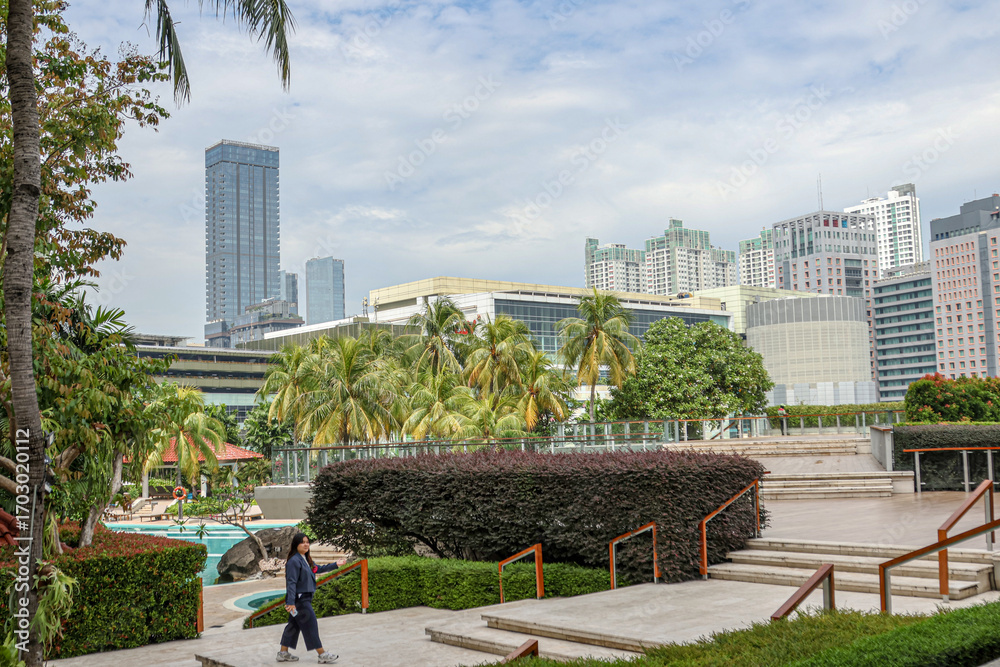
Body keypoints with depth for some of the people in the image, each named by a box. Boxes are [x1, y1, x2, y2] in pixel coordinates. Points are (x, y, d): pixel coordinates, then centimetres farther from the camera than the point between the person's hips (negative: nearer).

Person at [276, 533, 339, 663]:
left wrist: (335, 565, 28)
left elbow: (318, 569, 28)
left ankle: (283, 653, 24)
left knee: (294, 625, 15)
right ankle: (322, 655, 2)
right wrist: (291, 602, -26)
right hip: (299, 599, -10)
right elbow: (291, 582, -22)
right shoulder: (294, 561, -18)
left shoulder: (306, 559, 12)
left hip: (305, 598, 10)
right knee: (310, 625, -4)